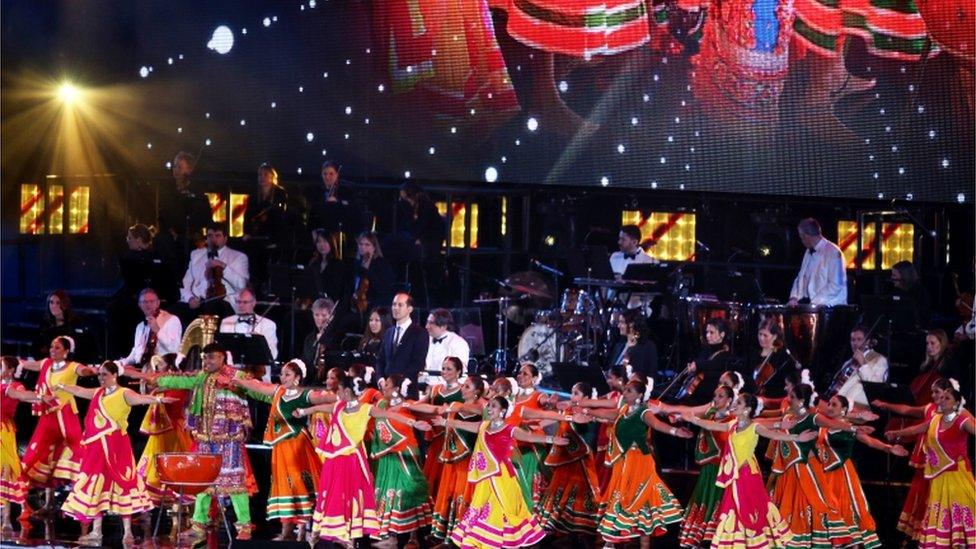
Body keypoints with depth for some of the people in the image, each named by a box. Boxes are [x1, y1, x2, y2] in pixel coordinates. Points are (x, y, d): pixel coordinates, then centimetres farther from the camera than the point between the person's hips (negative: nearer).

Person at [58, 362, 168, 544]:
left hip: (115, 447, -7)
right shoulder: (98, 393, 14)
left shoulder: (124, 394, -9)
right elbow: (79, 391, 31)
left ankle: (127, 532, -3)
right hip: (98, 447, 7)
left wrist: (158, 399, -46)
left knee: (120, 483, -6)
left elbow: (140, 398, -27)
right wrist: (61, 386, 46)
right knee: (97, 485, 10)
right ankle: (96, 532, 17)